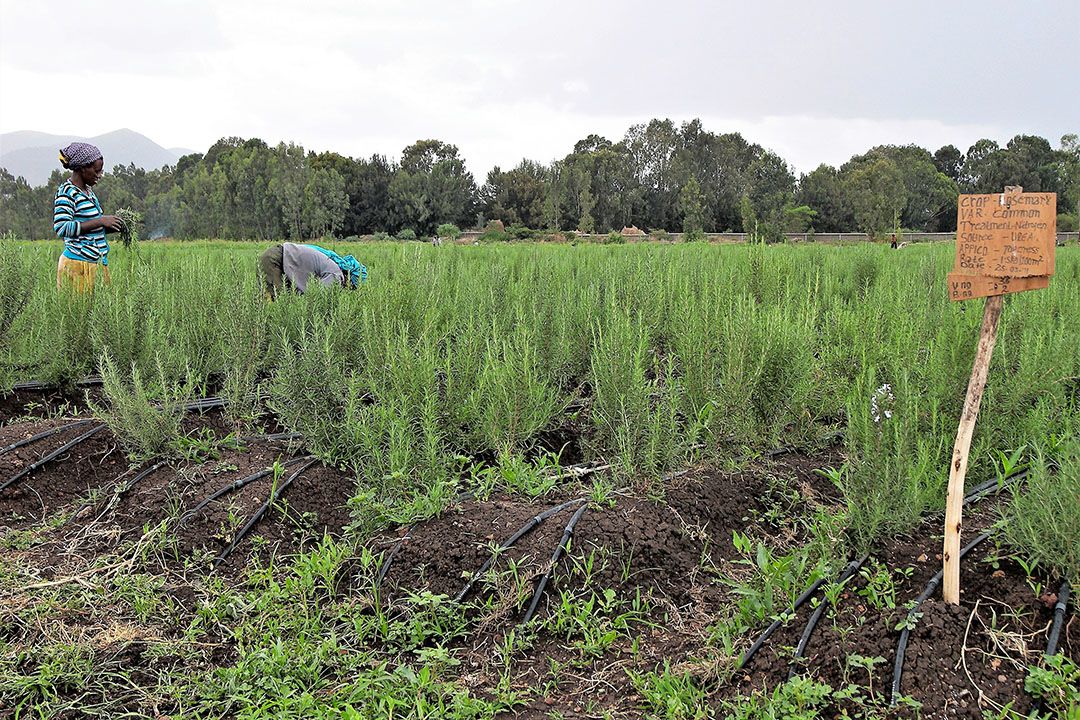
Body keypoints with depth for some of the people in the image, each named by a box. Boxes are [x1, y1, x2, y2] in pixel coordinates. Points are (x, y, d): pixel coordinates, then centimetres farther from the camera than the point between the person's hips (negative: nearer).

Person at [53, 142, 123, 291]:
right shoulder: (66, 192, -10)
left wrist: (111, 227, 8)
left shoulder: (88, 191, 16)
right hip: (77, 265, -8)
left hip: (97, 263, 8)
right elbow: (61, 228, -21)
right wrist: (100, 221, -20)